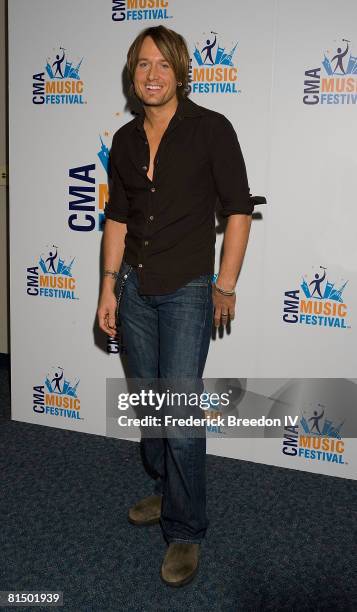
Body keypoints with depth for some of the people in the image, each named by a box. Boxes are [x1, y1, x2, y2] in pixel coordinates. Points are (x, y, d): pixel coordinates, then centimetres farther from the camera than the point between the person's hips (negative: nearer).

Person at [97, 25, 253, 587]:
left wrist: (226, 286, -7)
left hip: (187, 291, -5)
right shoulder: (125, 140, 8)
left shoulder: (210, 129, -6)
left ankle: (186, 532, 13)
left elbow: (238, 208, -6)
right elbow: (117, 217, 11)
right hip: (134, 288, 5)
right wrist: (109, 287, 8)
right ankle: (166, 491, 38)